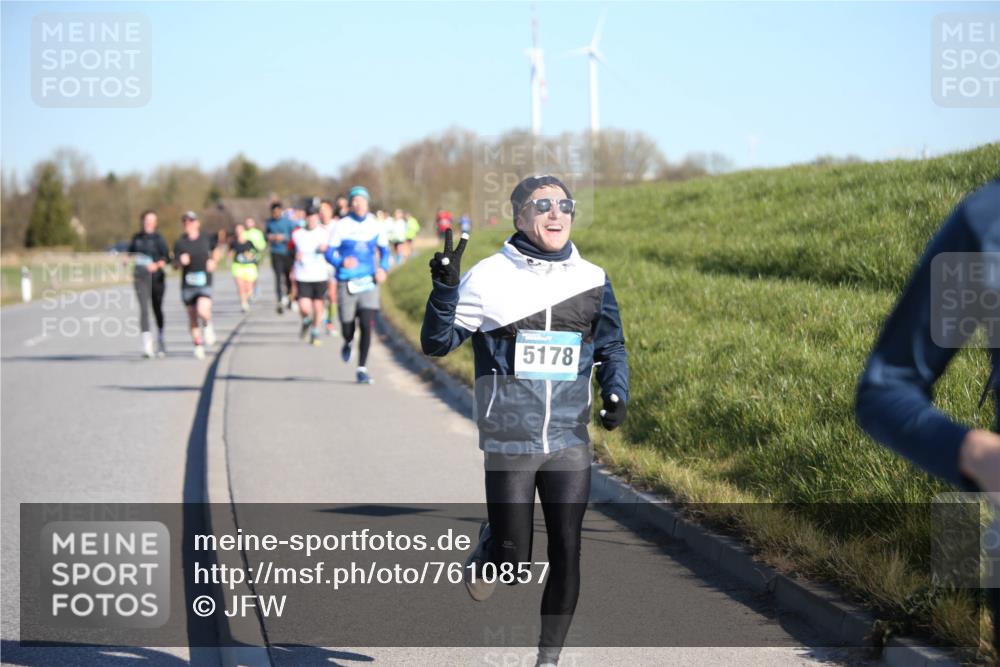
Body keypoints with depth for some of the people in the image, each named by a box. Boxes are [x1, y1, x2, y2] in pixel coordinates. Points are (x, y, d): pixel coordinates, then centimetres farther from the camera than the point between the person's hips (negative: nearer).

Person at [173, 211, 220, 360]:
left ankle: (208, 325, 10)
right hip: (188, 284, 1)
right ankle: (198, 346, 20)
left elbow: (215, 250, 22)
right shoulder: (180, 243, 0)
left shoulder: (206, 238, 3)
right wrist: (182, 261, -20)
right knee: (193, 318, 6)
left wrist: (213, 261, 4)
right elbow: (176, 263, 2)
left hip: (204, 282, -1)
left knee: (203, 311, -23)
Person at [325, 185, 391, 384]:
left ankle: (362, 369, -1)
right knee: (347, 325, 4)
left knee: (367, 325, -10)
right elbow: (329, 253, -2)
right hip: (346, 283, -1)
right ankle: (348, 342, 43)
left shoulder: (375, 226, 5)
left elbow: (384, 250, 18)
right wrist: (342, 262, -23)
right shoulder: (341, 226, -3)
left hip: (368, 283, 1)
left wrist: (383, 268, -1)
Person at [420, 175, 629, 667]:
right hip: (509, 441, -3)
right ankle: (486, 554, 37)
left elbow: (611, 347, 18)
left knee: (566, 552, -1)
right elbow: (436, 343, -6)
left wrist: (616, 393, -1)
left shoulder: (592, 280, 6)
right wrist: (445, 286, -22)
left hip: (569, 440, 3)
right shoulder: (489, 277, -5)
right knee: (514, 562, 1)